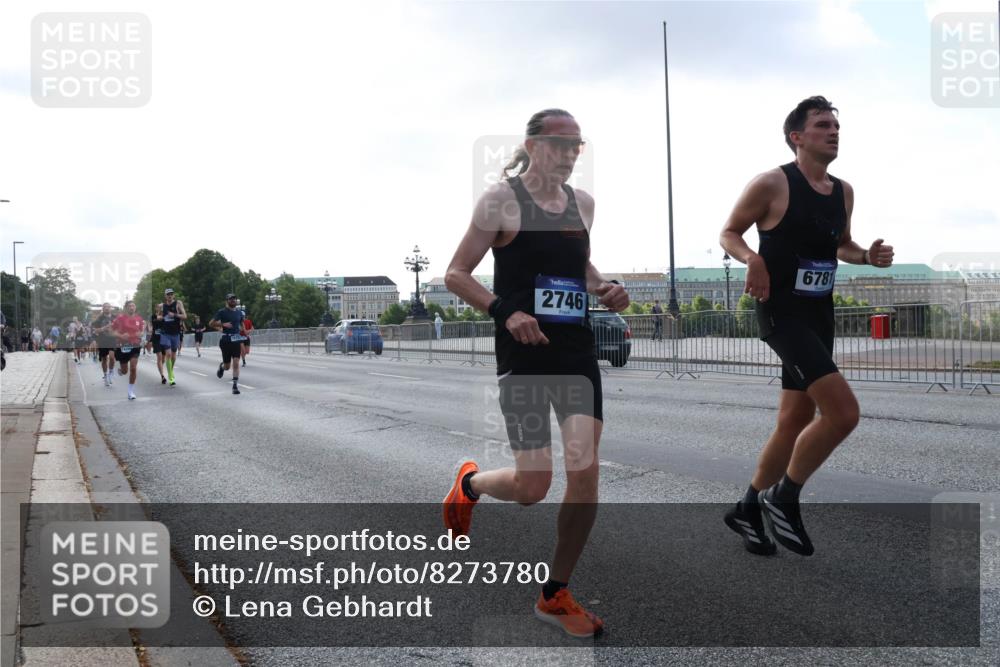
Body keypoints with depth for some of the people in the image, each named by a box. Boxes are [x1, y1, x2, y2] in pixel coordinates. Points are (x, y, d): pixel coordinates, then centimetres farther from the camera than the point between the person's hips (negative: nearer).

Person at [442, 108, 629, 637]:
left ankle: (555, 595, 15)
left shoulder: (582, 203, 11)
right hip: (523, 355, -5)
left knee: (585, 474, -2)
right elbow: (455, 275, -6)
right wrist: (505, 312, -20)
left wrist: (603, 289, 8)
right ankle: (469, 484, 32)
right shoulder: (501, 200, -6)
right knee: (532, 486, -5)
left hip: (578, 353, 5)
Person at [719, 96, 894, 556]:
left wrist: (867, 256, 3)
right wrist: (752, 257, -24)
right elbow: (728, 233, -3)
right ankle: (783, 498, 1)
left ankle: (748, 509, 29)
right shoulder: (772, 184, -11)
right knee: (843, 411, -20)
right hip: (781, 311, -8)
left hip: (819, 313, 8)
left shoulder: (844, 192, 10)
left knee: (795, 421, 12)